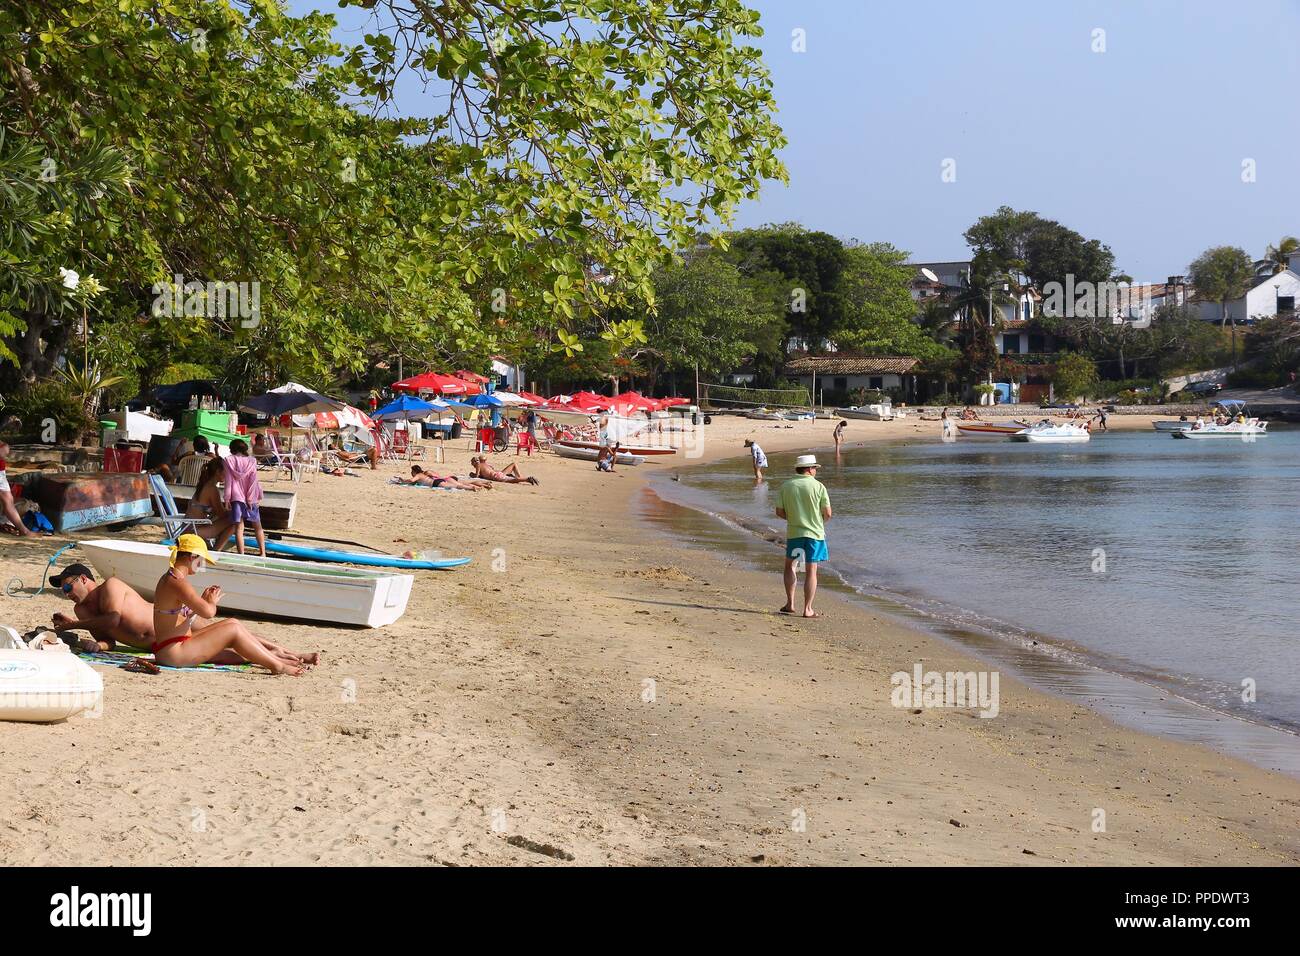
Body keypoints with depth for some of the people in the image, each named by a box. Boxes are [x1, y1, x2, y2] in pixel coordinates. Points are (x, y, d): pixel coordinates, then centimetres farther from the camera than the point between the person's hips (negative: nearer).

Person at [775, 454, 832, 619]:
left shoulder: (786, 486, -1)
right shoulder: (819, 487, -7)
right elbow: (828, 514, -7)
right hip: (815, 533, -2)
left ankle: (790, 604, 16)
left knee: (790, 566, 20)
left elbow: (779, 512, 1)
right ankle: (807, 610, 4)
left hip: (794, 533, 2)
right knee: (811, 571, 3)